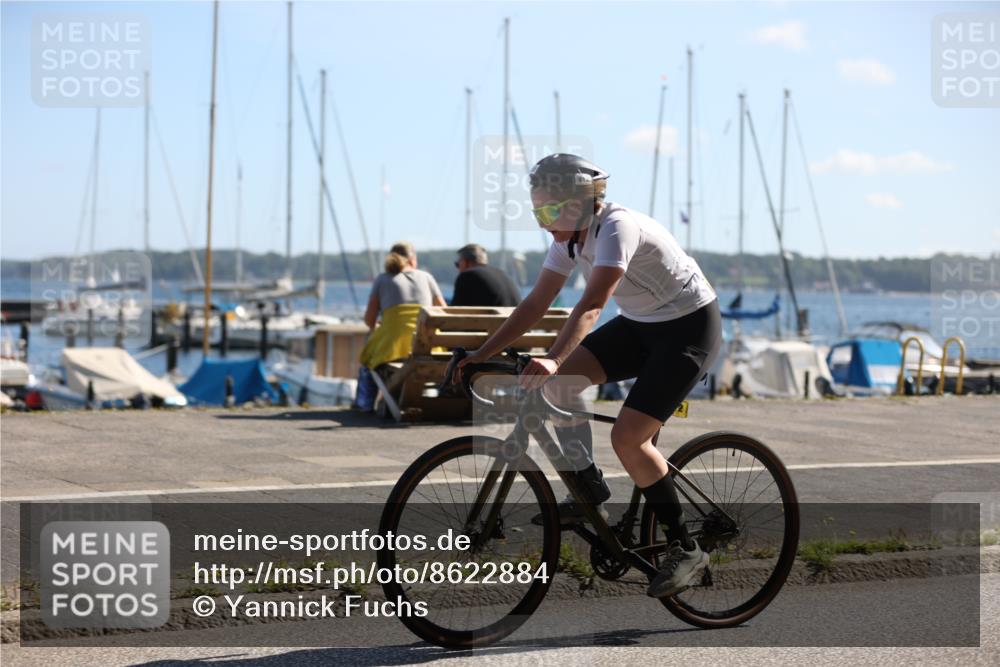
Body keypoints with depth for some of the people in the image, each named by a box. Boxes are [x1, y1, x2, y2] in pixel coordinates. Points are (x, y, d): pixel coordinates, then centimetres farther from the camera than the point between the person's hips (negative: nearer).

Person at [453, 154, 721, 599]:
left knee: (627, 437, -20)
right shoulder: (570, 238, -1)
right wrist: (482, 354, -6)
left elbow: (592, 305, -40)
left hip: (689, 327, -8)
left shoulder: (618, 228, -27)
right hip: (640, 325, 8)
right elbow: (536, 304, 1)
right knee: (557, 380, -11)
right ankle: (590, 490, 2)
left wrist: (553, 359, -52)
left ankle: (684, 548, -5)